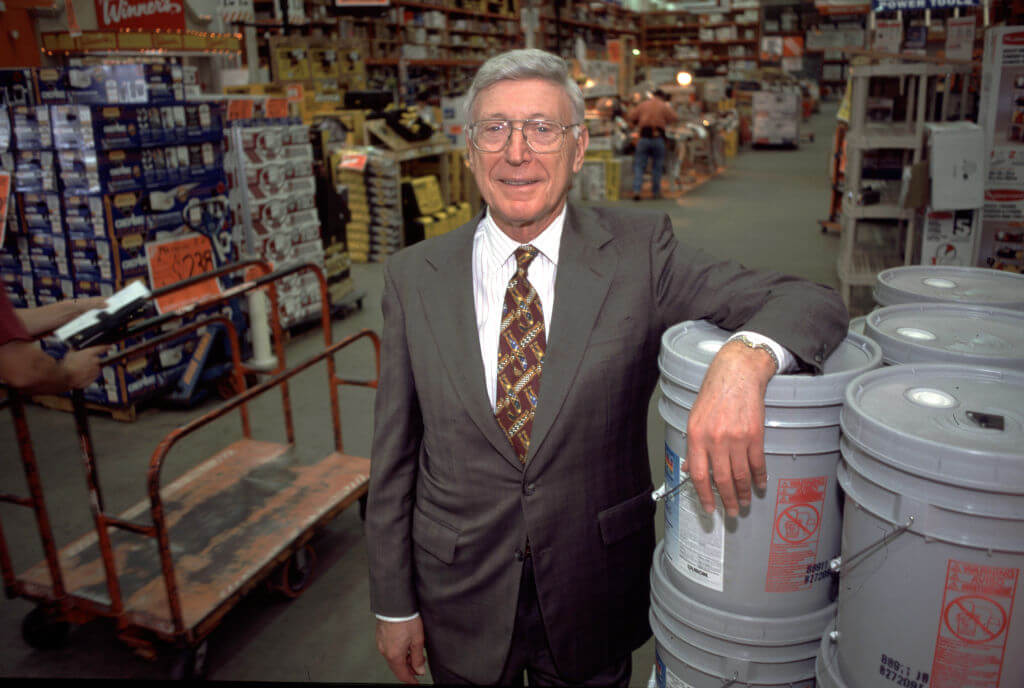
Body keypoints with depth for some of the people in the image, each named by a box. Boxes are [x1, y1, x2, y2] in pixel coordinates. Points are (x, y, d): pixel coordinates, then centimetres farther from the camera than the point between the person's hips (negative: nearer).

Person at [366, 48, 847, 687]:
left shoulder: (638, 251, -11)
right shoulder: (414, 276, -7)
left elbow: (811, 302, -15)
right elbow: (394, 455, -2)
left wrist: (742, 360, -38)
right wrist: (394, 603, 1)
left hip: (597, 603, 0)